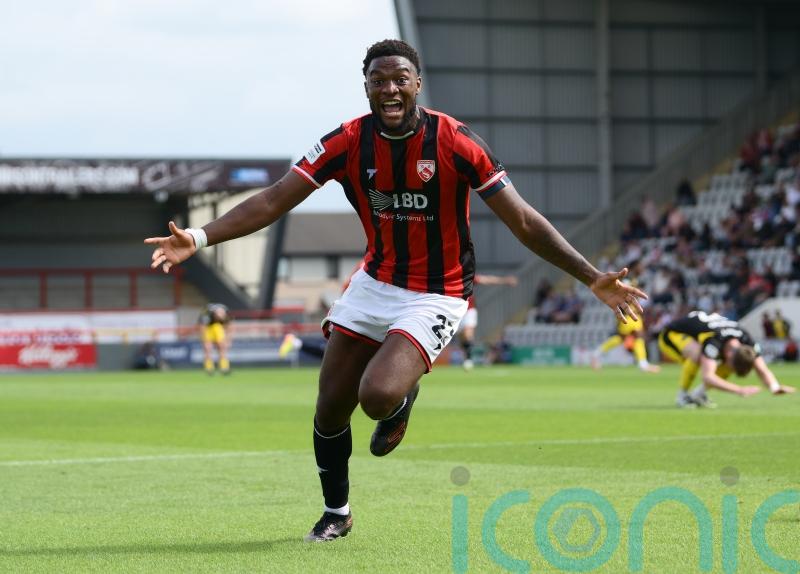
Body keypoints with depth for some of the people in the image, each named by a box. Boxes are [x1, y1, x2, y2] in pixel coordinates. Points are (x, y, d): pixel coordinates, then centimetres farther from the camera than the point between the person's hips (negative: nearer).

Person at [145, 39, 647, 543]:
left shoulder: (455, 143, -18)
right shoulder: (348, 142, -9)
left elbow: (523, 222, -14)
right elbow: (274, 201, -11)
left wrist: (594, 279, -20)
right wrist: (198, 238, -24)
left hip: (436, 295, -4)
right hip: (376, 283, 4)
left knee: (378, 397, -27)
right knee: (331, 407, 3)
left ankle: (404, 397, 13)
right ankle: (336, 513, 29)